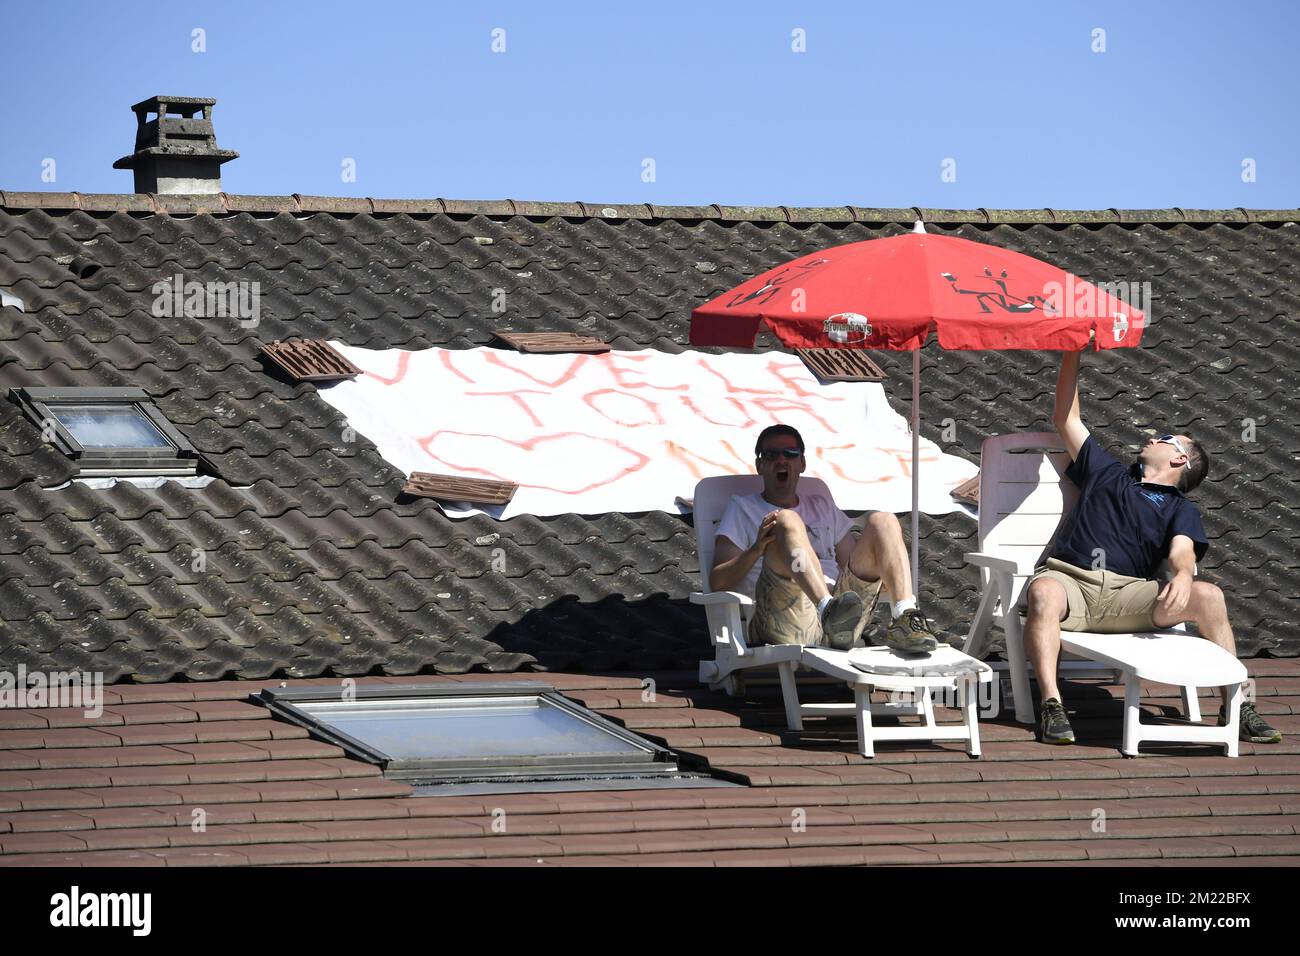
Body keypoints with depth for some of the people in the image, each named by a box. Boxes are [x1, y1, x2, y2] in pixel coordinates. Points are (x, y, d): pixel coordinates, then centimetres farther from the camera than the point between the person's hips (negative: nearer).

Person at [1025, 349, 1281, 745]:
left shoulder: (1180, 509, 22)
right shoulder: (1106, 472, 31)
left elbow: (1182, 551, 1)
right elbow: (1066, 419, 35)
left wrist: (1183, 575, -24)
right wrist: (1071, 355, 29)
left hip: (1126, 594, -1)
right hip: (1069, 578, 1)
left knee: (1209, 597, -24)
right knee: (1044, 593, -38)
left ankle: (1235, 705, -17)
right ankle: (1051, 705, -46)